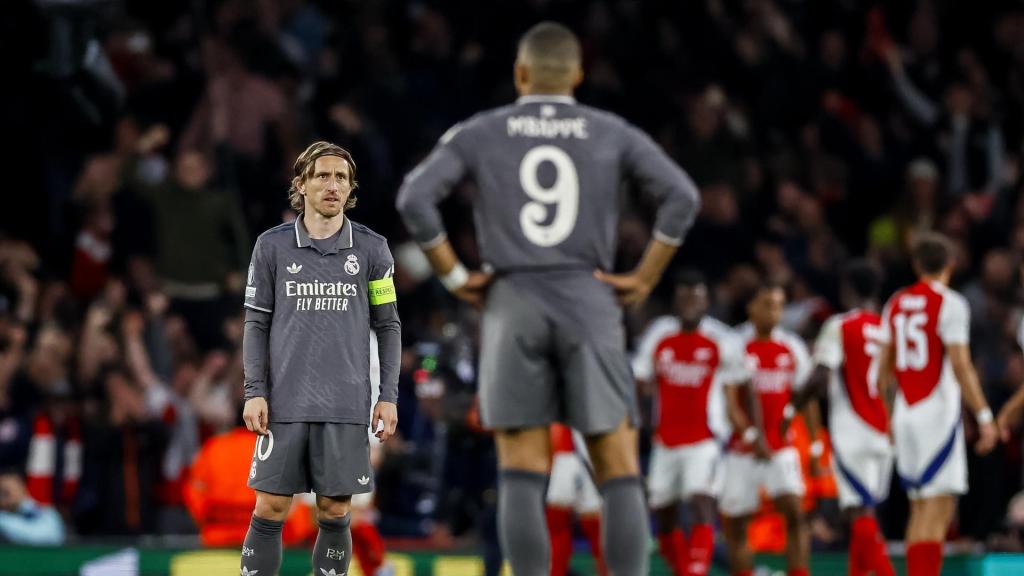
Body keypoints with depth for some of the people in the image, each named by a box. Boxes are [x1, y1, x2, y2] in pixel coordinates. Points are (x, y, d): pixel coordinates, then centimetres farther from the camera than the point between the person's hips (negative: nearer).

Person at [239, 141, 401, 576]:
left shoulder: (371, 249, 5)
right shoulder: (272, 246, 4)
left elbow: (387, 325, 9)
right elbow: (256, 323, 6)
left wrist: (388, 397, 2)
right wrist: (254, 392, -2)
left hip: (346, 408, 1)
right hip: (285, 405, 0)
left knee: (335, 513, 3)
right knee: (269, 510, -3)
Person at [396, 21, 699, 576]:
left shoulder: (479, 133, 8)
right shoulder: (613, 133, 9)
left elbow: (414, 200, -3)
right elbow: (682, 198, -1)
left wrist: (454, 276, 4)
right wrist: (643, 278, 4)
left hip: (513, 303, 0)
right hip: (590, 300, 0)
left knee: (521, 472, 2)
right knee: (619, 469, 2)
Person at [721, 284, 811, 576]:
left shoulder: (792, 348, 6)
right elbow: (729, 401, -12)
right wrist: (751, 434, -26)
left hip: (781, 446, 1)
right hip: (741, 450, -1)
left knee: (794, 513, -15)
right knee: (734, 524, 5)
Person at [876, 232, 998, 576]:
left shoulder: (896, 304, 12)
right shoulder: (949, 303, -8)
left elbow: (884, 367, 15)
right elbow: (960, 366, -15)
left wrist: (887, 416, 25)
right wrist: (984, 417, -14)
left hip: (905, 415, 7)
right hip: (938, 414, -7)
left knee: (920, 510, 14)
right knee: (938, 509, -9)